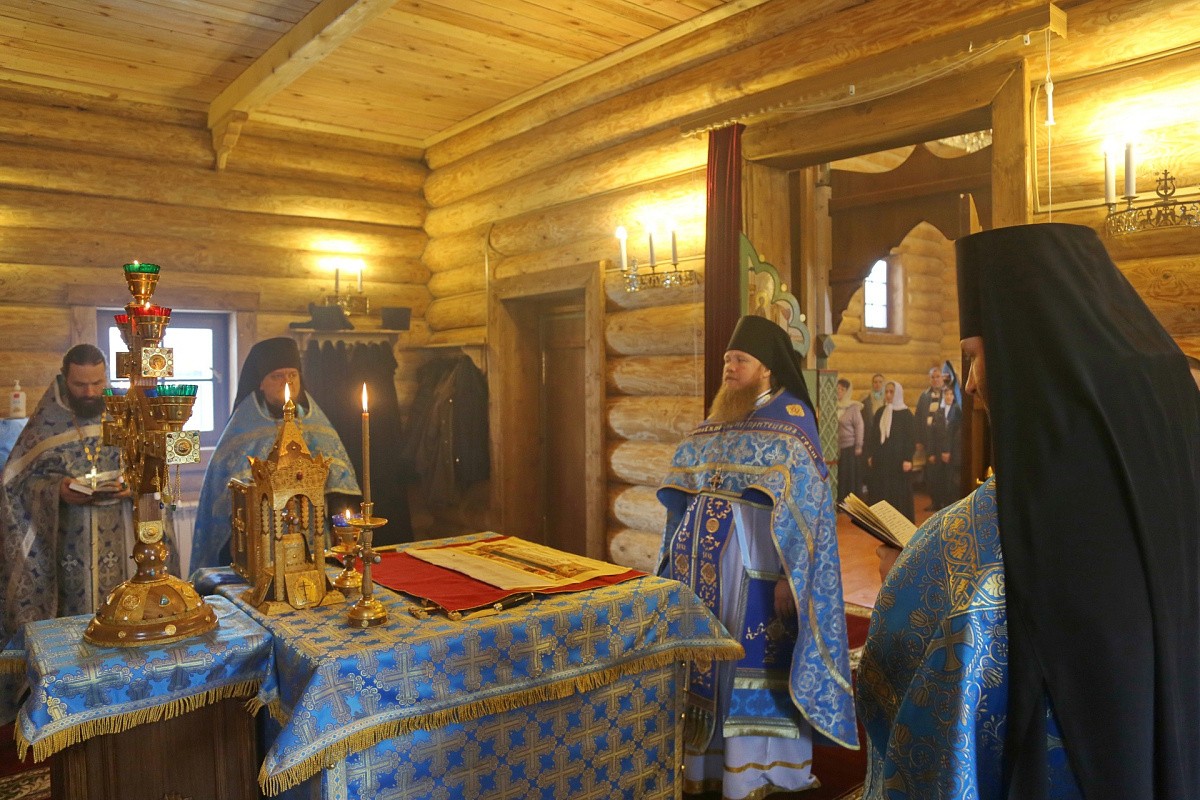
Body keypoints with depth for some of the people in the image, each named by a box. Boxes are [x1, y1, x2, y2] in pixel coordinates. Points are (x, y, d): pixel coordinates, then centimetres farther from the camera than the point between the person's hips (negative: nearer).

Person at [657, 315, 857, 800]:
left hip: (754, 567, -6)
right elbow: (684, 495, 17)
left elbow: (804, 504, -12)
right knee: (704, 661, 12)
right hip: (705, 565, 7)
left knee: (751, 666, 1)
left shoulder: (791, 419, -6)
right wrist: (681, 557, 14)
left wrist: (790, 576, -17)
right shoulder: (717, 419, 13)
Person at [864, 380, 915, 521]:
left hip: (898, 459, -5)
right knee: (881, 492, 4)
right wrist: (870, 455, 9)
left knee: (900, 492, -1)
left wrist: (908, 459, -14)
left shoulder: (905, 413, -5)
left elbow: (911, 438, -7)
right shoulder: (880, 413, 11)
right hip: (881, 459, 5)